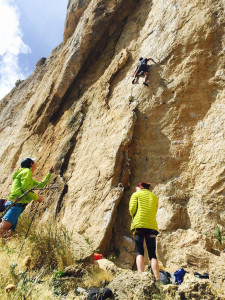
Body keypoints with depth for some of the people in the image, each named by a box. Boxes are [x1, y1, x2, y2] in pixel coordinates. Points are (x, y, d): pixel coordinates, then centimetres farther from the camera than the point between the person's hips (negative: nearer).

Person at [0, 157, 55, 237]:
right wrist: (36, 198, -2)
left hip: (18, 205, 10)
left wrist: (49, 173, 40)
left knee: (9, 233, 2)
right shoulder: (27, 171, 1)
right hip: (16, 203, -10)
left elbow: (41, 185, 40)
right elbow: (25, 188, -12)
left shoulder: (30, 180, 30)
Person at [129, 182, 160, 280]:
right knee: (152, 254, 4)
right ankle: (157, 279, -7)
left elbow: (132, 209, -1)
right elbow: (154, 212, 16)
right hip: (152, 225, 3)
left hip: (139, 224, -3)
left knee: (139, 252, -2)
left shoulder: (136, 194, 11)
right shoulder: (154, 197, 22)